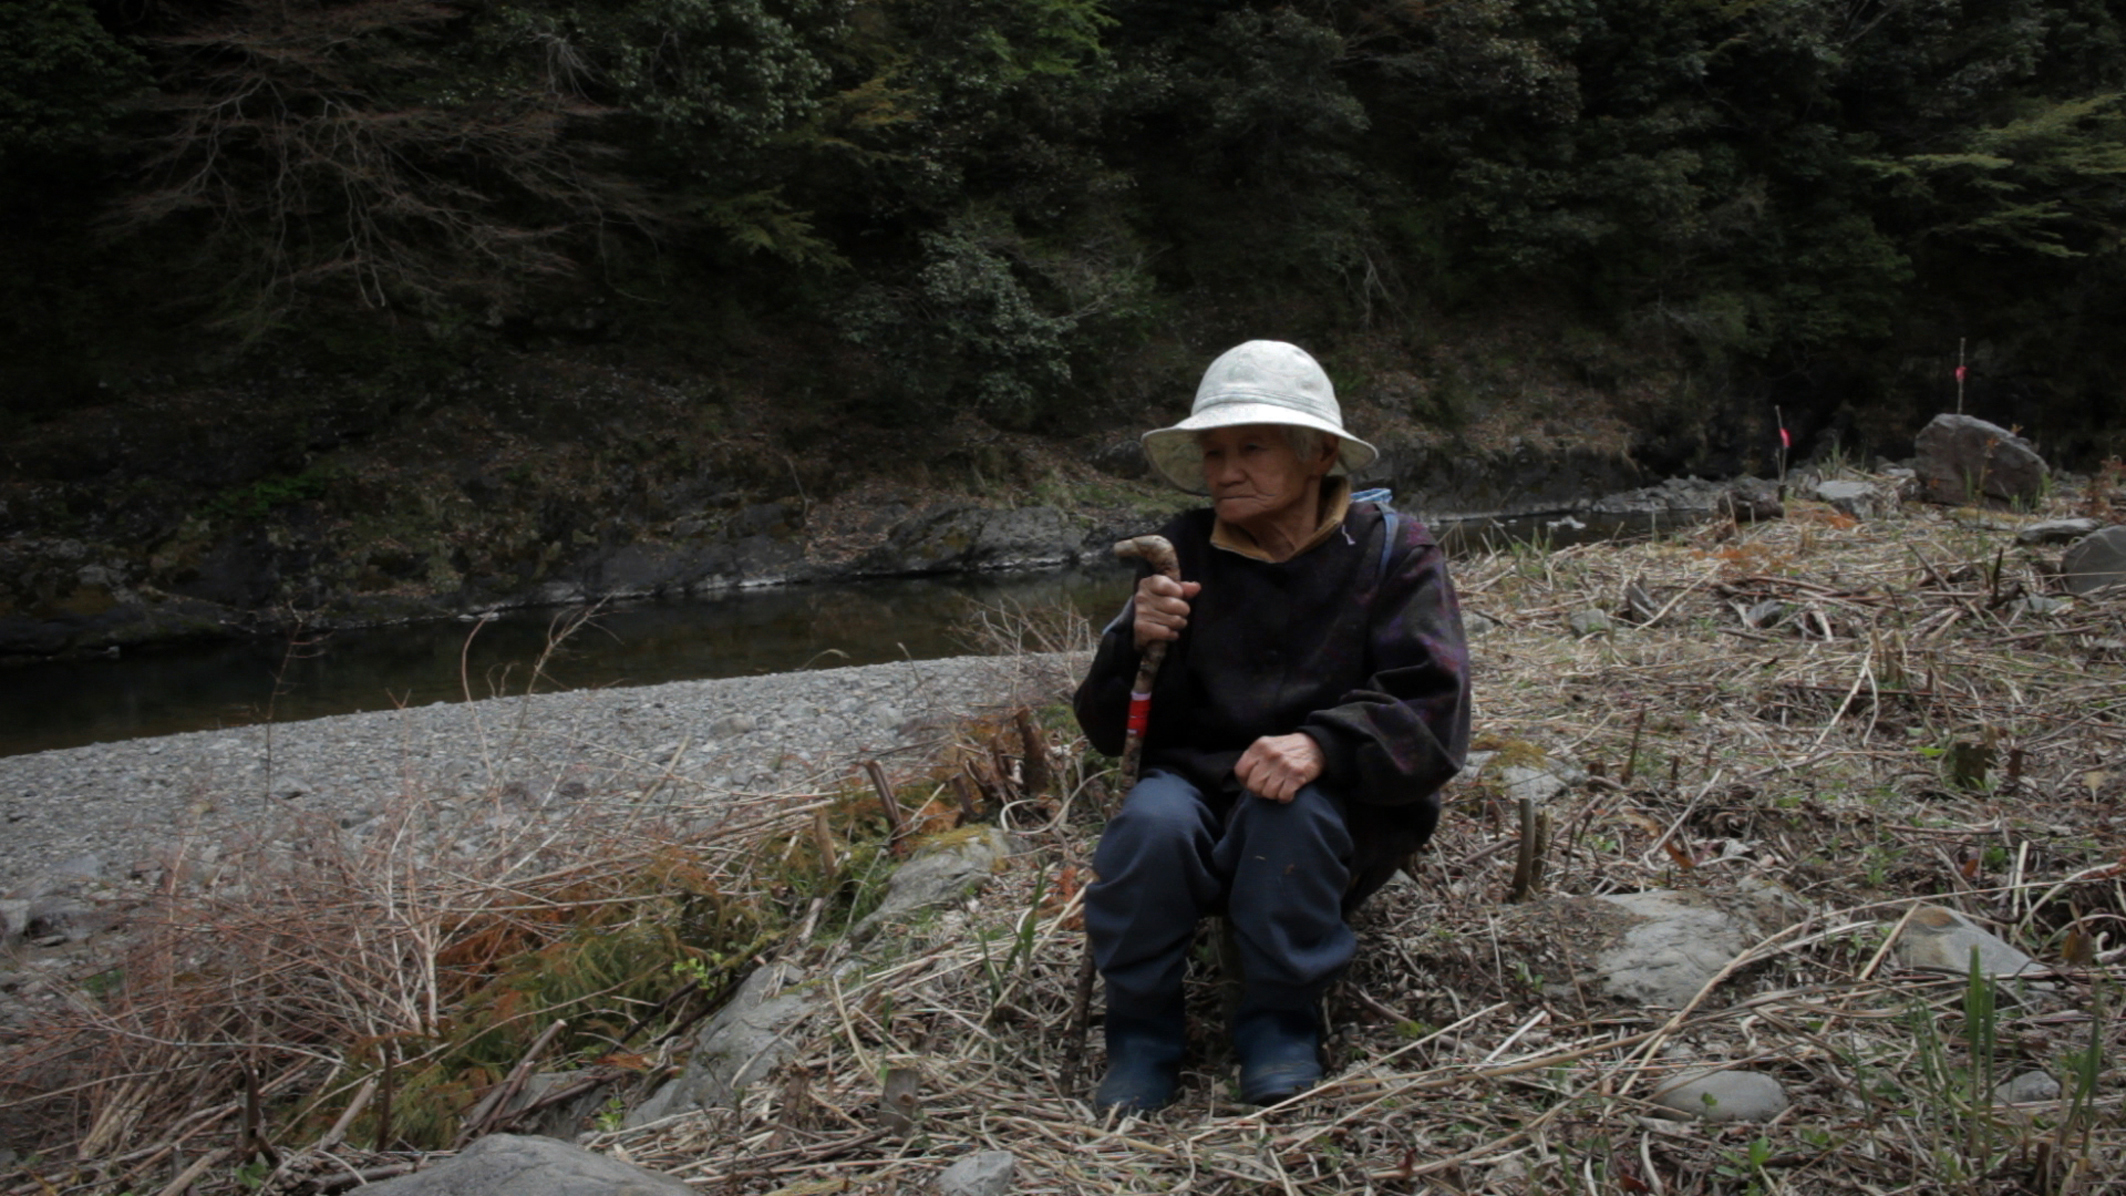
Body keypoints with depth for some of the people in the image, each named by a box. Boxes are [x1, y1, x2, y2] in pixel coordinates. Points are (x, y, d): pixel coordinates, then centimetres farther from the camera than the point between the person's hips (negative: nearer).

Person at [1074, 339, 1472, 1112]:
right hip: (1199, 790, 2)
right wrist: (1133, 643, -21)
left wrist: (1324, 744, -34)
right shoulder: (1186, 550, 0)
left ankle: (1281, 1024, -10)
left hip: (1341, 822, -1)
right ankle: (1141, 1033, -8)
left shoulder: (1390, 550, -5)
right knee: (1151, 820, -31)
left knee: (1287, 808, -34)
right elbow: (1108, 730, 1)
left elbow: (1433, 711, -16)